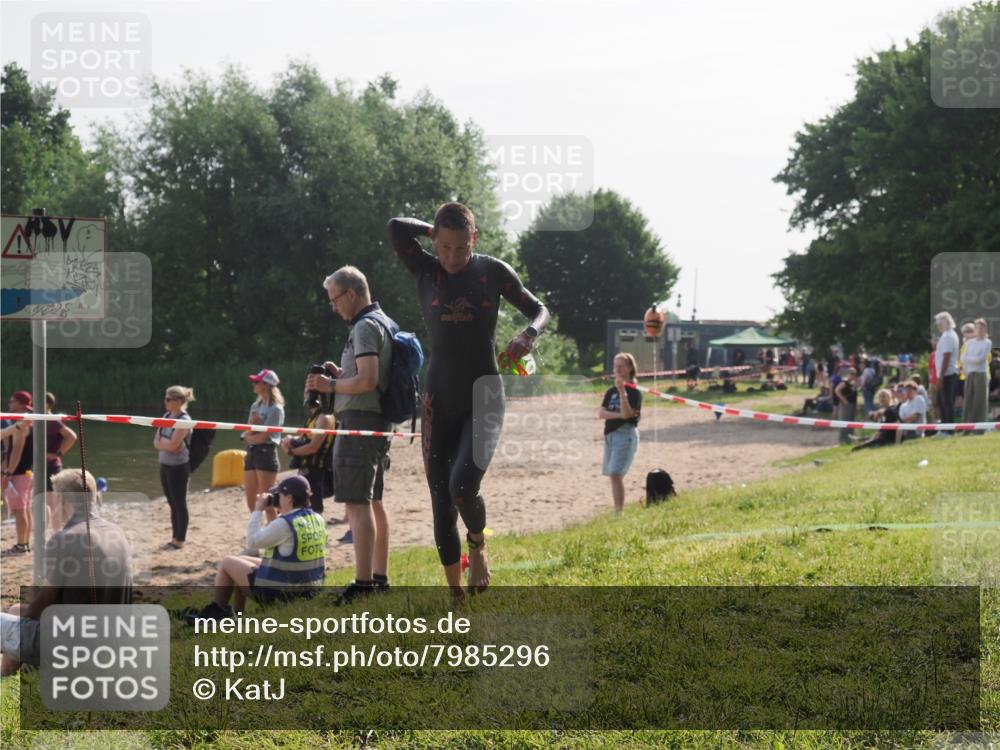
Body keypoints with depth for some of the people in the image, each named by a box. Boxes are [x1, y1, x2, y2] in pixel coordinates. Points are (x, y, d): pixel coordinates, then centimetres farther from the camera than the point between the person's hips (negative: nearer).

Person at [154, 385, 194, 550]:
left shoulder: (184, 420, -15)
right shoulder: (166, 416, 8)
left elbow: (172, 445, -23)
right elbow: (156, 443, 5)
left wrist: (161, 441, -6)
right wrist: (167, 443, -13)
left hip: (178, 467, -8)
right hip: (165, 465, 8)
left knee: (179, 504, 1)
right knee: (172, 504, 13)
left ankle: (180, 541, 7)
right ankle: (175, 538, 20)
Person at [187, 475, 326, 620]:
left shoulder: (285, 524, -24)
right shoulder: (317, 520, 1)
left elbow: (252, 541, -13)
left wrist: (258, 510, -5)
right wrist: (279, 517, 10)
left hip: (279, 593, -8)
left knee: (227, 563, 10)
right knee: (241, 561, 25)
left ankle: (214, 612, 22)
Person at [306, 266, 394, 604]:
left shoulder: (365, 327, -14)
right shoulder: (386, 323, 19)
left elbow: (367, 380, -23)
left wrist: (331, 385, -11)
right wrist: (341, 374, 15)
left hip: (359, 418, -11)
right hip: (379, 421, 11)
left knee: (357, 503, -13)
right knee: (373, 501, 16)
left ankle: (363, 583, -17)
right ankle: (380, 576, 21)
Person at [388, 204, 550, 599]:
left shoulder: (493, 271, 0)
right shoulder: (426, 271, 0)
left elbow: (539, 309, 9)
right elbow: (397, 228, -15)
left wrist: (529, 334, -12)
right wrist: (435, 229, 0)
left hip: (484, 399, -2)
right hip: (439, 403, 2)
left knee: (463, 485, -25)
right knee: (441, 508, 1)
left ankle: (478, 545, 8)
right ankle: (457, 599, 14)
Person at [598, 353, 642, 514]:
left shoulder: (633, 392, -6)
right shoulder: (611, 391, 13)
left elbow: (627, 413, -20)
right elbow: (600, 413, 3)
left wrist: (622, 391, -27)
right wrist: (617, 415, -13)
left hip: (625, 434, -7)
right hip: (610, 434, 7)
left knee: (616, 474, -17)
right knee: (613, 476, 10)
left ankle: (619, 511, -18)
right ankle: (617, 510, 18)